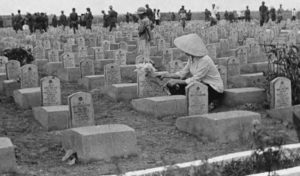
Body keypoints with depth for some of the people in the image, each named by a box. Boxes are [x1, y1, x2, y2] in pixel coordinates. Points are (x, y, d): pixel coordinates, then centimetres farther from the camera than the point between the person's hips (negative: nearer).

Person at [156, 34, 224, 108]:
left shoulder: (205, 60, -25)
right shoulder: (191, 58, 1)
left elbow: (195, 80, -24)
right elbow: (183, 73, 7)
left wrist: (177, 81, -23)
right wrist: (167, 75, -5)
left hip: (214, 89, -8)